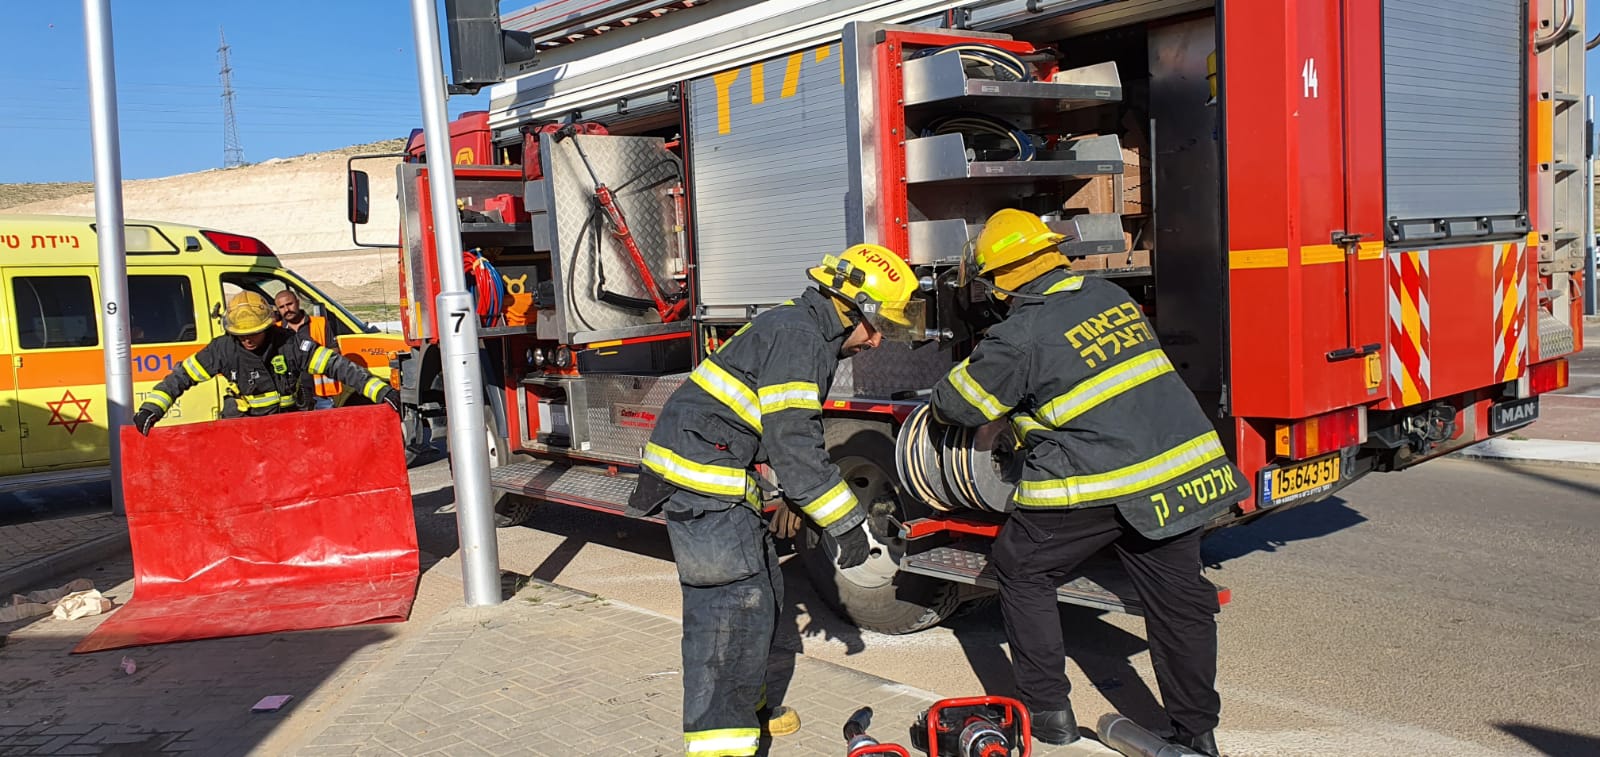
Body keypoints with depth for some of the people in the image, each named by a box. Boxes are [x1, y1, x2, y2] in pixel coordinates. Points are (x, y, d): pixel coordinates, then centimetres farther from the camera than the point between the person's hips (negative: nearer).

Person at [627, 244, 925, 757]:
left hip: (719, 476, 11)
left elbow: (792, 434, 23)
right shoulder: (797, 335, -17)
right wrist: (844, 522, -19)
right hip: (701, 479, -11)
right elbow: (792, 441, -23)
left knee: (763, 591, 18)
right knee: (734, 604, -10)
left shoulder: (811, 336, 16)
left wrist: (803, 504, 22)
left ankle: (744, 706, 33)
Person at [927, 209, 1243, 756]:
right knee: (1179, 596, 15)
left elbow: (957, 404, 4)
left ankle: (1049, 711, 19)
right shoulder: (1110, 295, 13)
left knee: (1022, 572, 14)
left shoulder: (1020, 336, -7)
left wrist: (940, 407, 28)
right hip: (1182, 468, 6)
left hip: (1094, 484, -6)